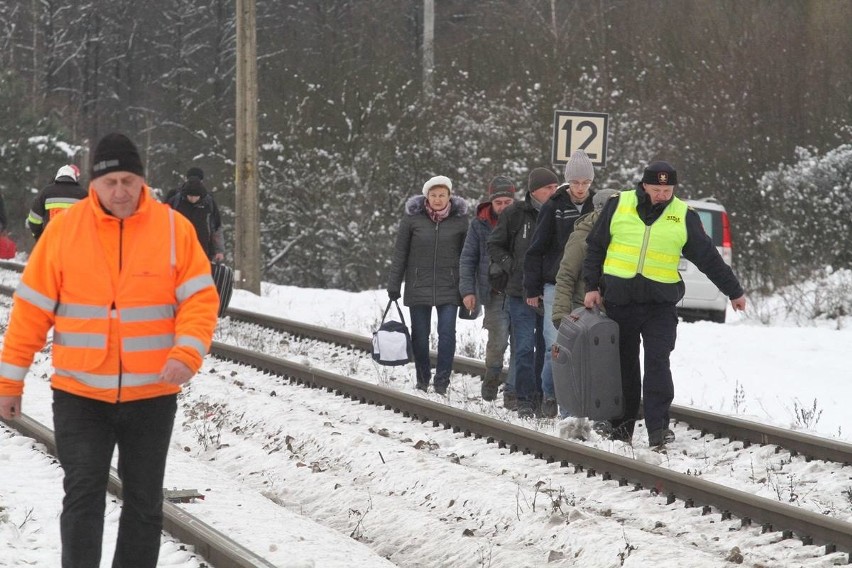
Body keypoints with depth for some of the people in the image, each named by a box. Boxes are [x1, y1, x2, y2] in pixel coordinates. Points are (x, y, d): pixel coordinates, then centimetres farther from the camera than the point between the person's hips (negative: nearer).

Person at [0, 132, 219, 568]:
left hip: (152, 395, 1)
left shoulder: (174, 229, -3)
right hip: (80, 395, -1)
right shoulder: (63, 229, -4)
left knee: (144, 500, 10)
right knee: (83, 495, -6)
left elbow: (200, 299, -5)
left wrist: (187, 354, -23)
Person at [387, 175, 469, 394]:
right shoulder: (413, 217, -2)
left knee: (447, 333, -9)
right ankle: (422, 380, 22)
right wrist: (393, 285, 2)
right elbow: (400, 253, 3)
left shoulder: (460, 218, 0)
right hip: (418, 285, 0)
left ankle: (442, 382, -2)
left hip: (448, 287, 0)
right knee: (420, 335, 7)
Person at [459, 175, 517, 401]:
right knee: (498, 341, -9)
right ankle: (492, 378, 13)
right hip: (494, 293, -1)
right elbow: (467, 259, 5)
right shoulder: (479, 225, 3)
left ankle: (513, 387, 5)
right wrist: (467, 290, -5)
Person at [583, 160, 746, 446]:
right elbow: (595, 248, 11)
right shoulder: (618, 206, 3)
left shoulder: (683, 216, 3)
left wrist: (734, 291, 15)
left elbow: (708, 257, 11)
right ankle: (621, 427, 19)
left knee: (657, 363, -13)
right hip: (619, 300, 1)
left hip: (660, 302, -1)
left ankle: (658, 427, -15)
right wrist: (592, 287, 4)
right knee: (623, 365, 9)